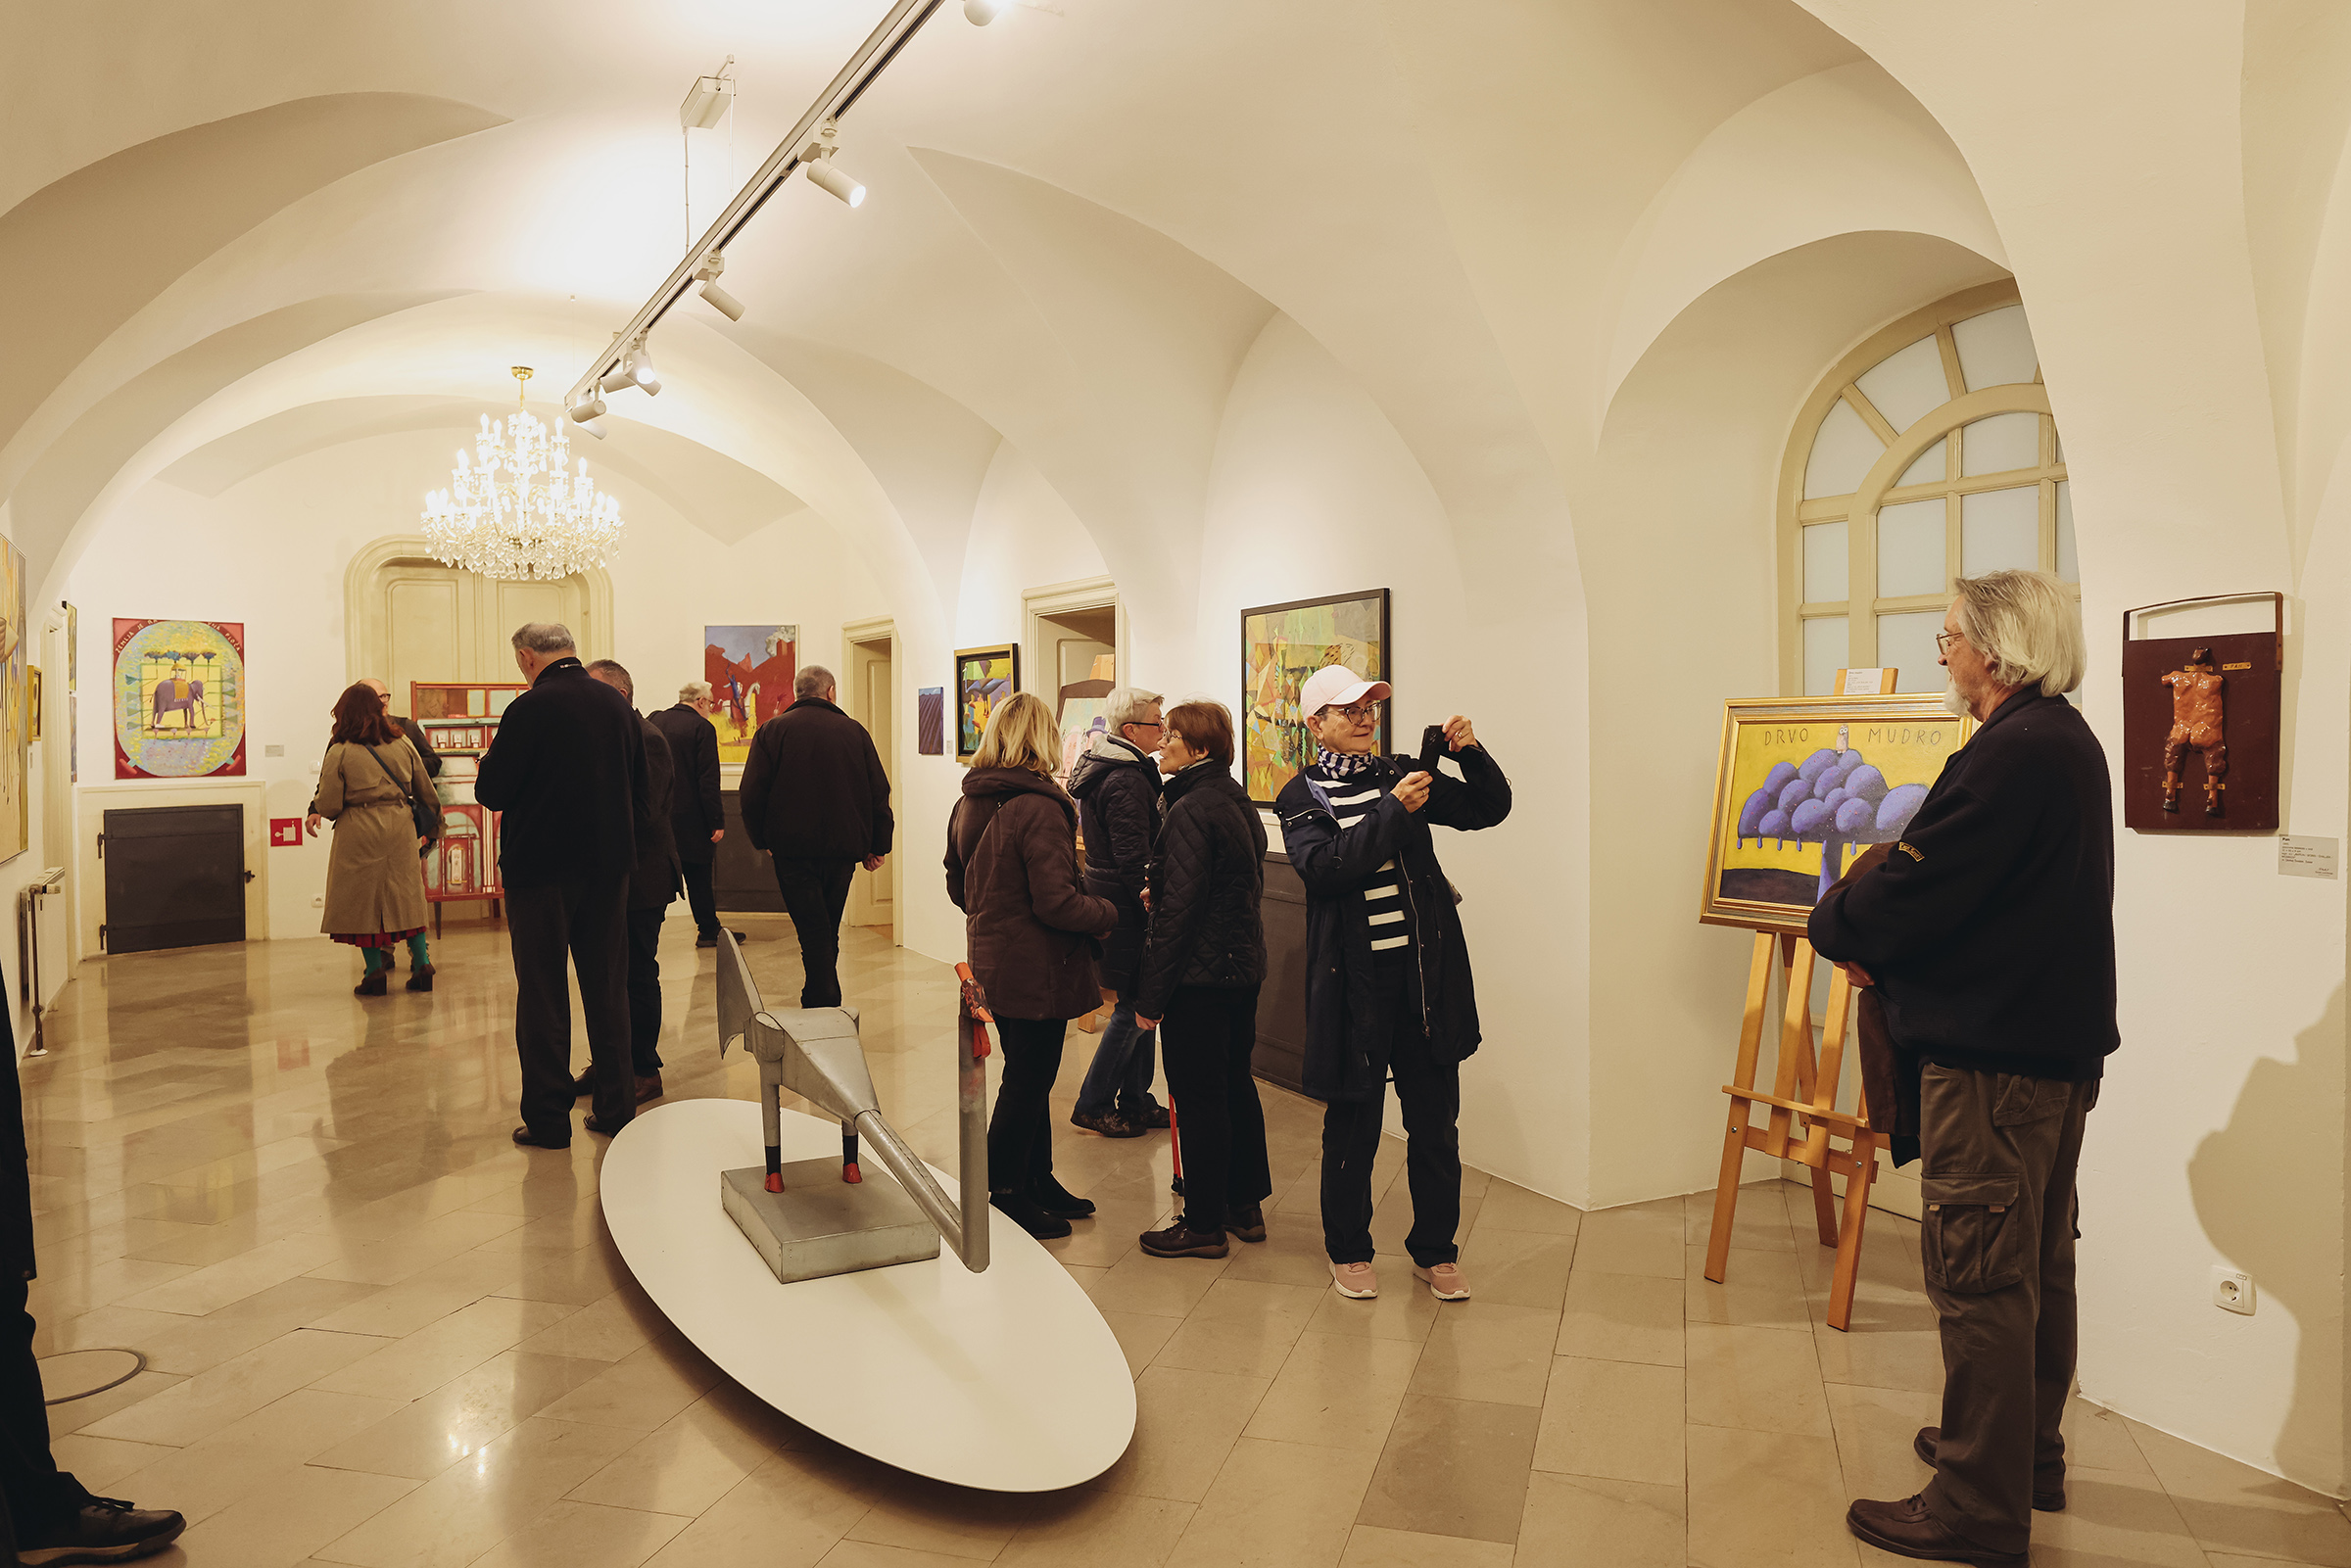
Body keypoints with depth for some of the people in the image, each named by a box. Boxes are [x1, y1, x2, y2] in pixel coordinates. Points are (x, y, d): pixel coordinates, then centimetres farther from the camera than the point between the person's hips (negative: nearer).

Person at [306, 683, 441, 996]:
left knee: (364, 900, 6)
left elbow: (329, 805, -8)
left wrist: (317, 809, 15)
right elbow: (427, 793, 13)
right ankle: (422, 964, 7)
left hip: (359, 833, -3)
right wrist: (433, 826, 27)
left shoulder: (339, 752, -7)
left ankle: (375, 970, 7)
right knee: (406, 896, 10)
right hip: (400, 827, 4)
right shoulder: (402, 746, 5)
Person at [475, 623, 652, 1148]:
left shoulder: (530, 709, -15)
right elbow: (641, 784, 9)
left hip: (541, 870, -5)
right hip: (608, 867, 5)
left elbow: (490, 791, -11)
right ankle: (616, 1108, 19)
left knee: (542, 995, 4)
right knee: (608, 989, 13)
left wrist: (490, 760, 8)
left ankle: (547, 1118, 9)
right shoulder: (617, 704, 3)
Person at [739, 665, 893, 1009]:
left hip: (794, 849, -2)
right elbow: (879, 792, 6)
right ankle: (816, 1000, 24)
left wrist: (762, 838, 12)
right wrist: (877, 847, 12)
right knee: (827, 931, 15)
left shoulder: (772, 730, 0)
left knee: (813, 932, -4)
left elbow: (752, 793, -3)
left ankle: (825, 1007, -10)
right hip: (844, 849, 3)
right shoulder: (854, 731, 6)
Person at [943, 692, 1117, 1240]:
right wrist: (1110, 913, -8)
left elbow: (957, 884, 14)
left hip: (992, 961, 8)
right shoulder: (1040, 808, -22)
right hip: (1037, 969, -8)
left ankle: (1039, 1180, 33)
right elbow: (1057, 903, -24)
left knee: (1029, 1074, 20)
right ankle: (1002, 1196, 16)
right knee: (1028, 1081, 5)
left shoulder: (968, 804, 4)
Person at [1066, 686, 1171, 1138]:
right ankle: (1094, 1104, 6)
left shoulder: (1098, 770, 14)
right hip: (1126, 910, -10)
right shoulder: (1127, 782, -19)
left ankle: (1134, 1101, 23)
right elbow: (1134, 860, -22)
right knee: (1134, 1007, -2)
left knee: (1138, 1003, 15)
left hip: (1105, 895, 10)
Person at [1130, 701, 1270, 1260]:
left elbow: (1178, 909, -21)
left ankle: (1204, 1223, 10)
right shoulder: (1239, 803, 10)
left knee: (1198, 1095, 0)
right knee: (1236, 1083, 17)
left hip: (1199, 976, -9)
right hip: (1244, 966, 9)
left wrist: (1151, 994, -17)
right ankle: (1246, 1207, 28)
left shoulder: (1190, 810, -18)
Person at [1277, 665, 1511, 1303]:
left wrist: (1471, 754, -6)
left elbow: (1490, 808, 12)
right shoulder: (1301, 797, -1)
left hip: (1426, 971, 3)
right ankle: (1349, 1251, 26)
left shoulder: (1400, 774, 10)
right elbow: (1325, 867, -18)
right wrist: (1394, 812, -22)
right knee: (1353, 1123, 8)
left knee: (1435, 1119, 10)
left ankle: (1435, 1251, 26)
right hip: (1354, 980, -3)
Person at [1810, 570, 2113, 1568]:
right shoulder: (2070, 744, 14)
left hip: (1992, 1055, -11)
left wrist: (1834, 922, -2)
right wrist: (1876, 936, 3)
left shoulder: (2011, 753, -20)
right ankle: (2029, 1453, 35)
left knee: (1978, 1277, -2)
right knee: (2036, 1265, 20)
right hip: (2059, 1041, 11)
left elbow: (1907, 897, -23)